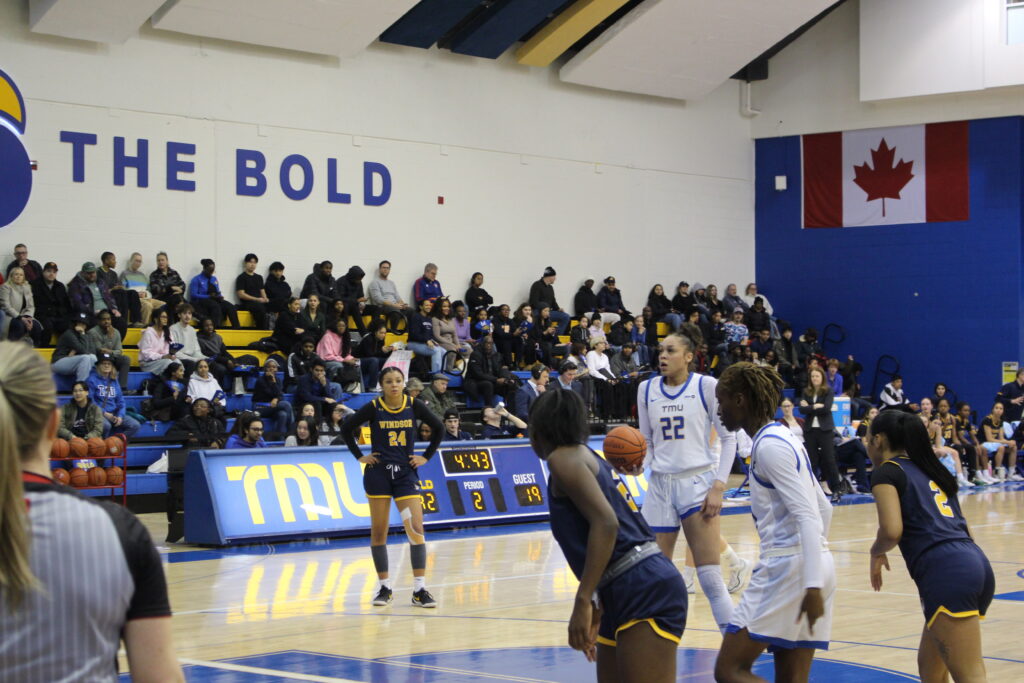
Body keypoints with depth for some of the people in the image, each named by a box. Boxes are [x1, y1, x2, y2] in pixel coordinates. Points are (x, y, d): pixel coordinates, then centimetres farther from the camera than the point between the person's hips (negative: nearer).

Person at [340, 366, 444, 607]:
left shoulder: (414, 406, -1)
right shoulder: (374, 407, -4)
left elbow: (438, 428, 11)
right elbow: (347, 428, 6)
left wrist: (426, 456, 6)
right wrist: (359, 456, 1)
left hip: (405, 472, 1)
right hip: (378, 474, -1)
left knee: (416, 529, -9)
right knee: (378, 531, 2)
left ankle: (419, 589, -6)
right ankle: (384, 587, 13)